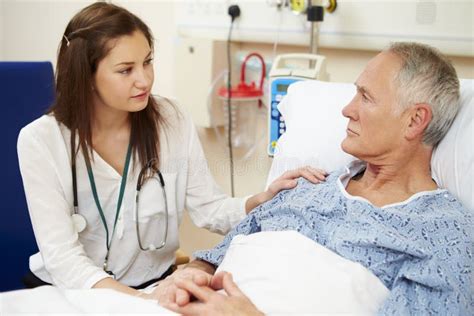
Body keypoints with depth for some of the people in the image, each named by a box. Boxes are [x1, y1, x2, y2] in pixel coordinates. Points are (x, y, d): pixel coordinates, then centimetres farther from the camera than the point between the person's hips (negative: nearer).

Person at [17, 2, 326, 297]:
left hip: (153, 285, 2)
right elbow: (62, 255, -20)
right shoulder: (40, 140, -14)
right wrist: (139, 301, -33)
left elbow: (209, 209, -1)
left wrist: (265, 199, -20)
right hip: (65, 291, -1)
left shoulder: (173, 123, -7)